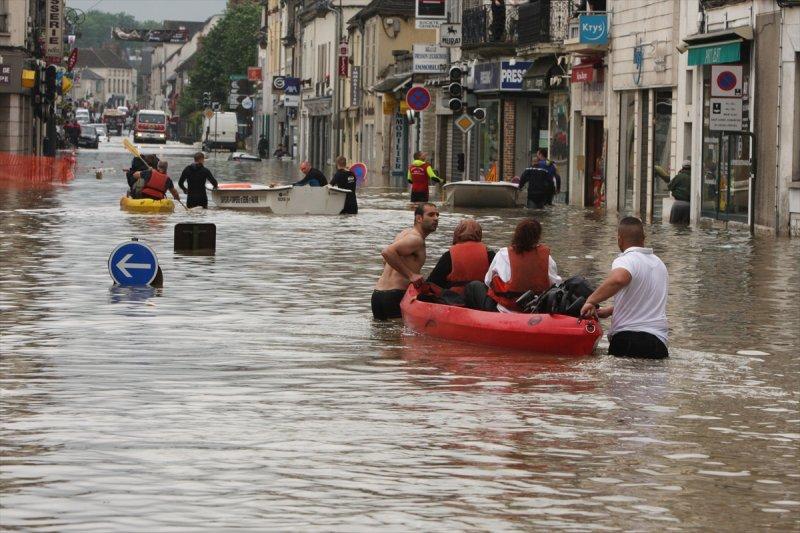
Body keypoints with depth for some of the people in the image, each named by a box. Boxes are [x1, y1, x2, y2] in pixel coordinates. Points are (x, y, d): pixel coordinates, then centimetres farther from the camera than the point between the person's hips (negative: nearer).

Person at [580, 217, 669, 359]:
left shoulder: (625, 260, -6)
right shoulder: (659, 263, 21)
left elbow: (618, 279, -32)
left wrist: (591, 301, -22)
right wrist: (610, 311, 34)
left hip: (628, 339, -7)